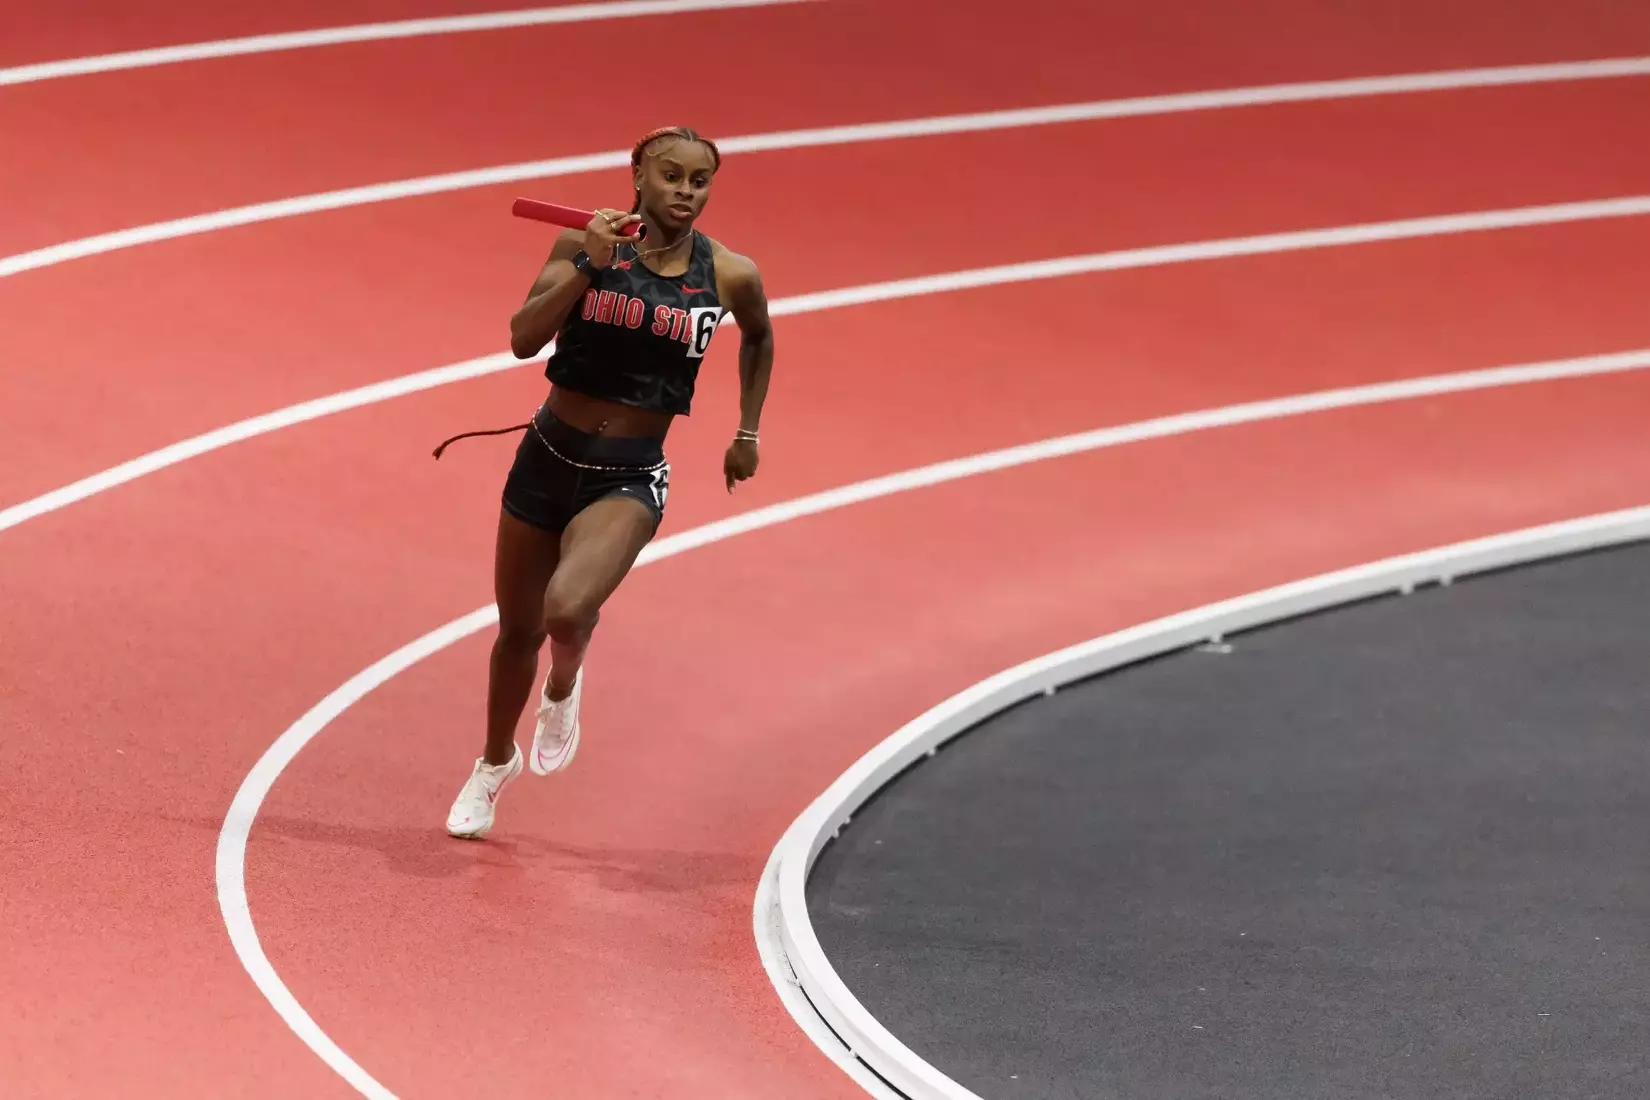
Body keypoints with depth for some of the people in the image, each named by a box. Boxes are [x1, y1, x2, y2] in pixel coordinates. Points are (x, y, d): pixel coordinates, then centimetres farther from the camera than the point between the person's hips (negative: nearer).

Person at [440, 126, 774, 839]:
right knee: (517, 631, 15)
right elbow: (523, 339, -18)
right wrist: (588, 265, -27)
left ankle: (563, 686, 10)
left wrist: (747, 431, 19)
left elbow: (759, 336, 17)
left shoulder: (729, 276, -6)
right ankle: (495, 761, 44)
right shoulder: (586, 243, -8)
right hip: (548, 458, 1)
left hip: (630, 479, -1)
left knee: (566, 611, -27)